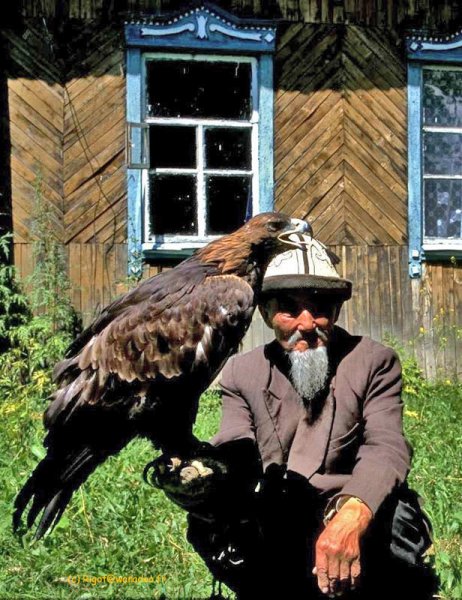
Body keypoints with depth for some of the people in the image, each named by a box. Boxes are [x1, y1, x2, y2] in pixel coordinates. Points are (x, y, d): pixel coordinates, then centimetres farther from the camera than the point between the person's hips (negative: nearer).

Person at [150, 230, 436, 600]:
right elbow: (236, 455, -2)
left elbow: (385, 448, -12)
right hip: (268, 534, 2)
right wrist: (206, 471, -30)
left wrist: (350, 518, -35)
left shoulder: (374, 362, 4)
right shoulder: (242, 372, 12)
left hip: (361, 519, -2)